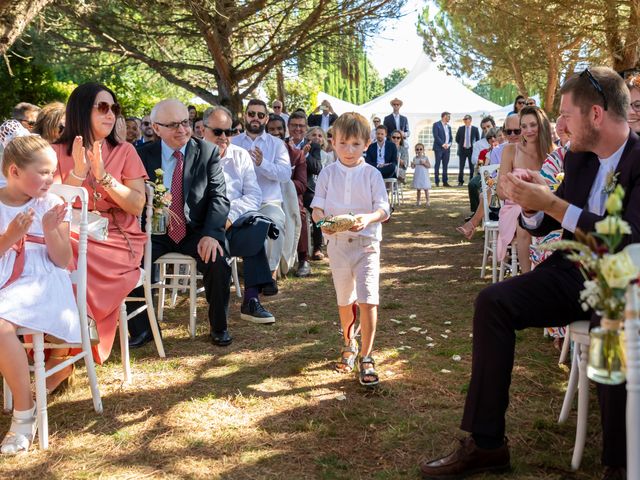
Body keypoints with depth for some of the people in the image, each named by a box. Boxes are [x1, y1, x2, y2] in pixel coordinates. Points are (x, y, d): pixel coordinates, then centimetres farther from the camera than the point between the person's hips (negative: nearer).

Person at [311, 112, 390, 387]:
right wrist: (322, 220, -26)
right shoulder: (327, 174, 2)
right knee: (345, 300, 16)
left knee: (367, 300, -13)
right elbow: (317, 207, -3)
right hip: (337, 242, 2)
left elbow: (383, 209, -8)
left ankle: (366, 357, -2)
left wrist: (368, 218, -30)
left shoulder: (372, 174, -2)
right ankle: (349, 346, 37)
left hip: (367, 242, -2)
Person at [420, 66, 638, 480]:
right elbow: (543, 225, 15)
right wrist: (532, 204, -9)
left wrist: (553, 204, -25)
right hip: (572, 273, 6)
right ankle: (486, 443, -8)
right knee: (493, 302, -13)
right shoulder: (578, 158, 8)